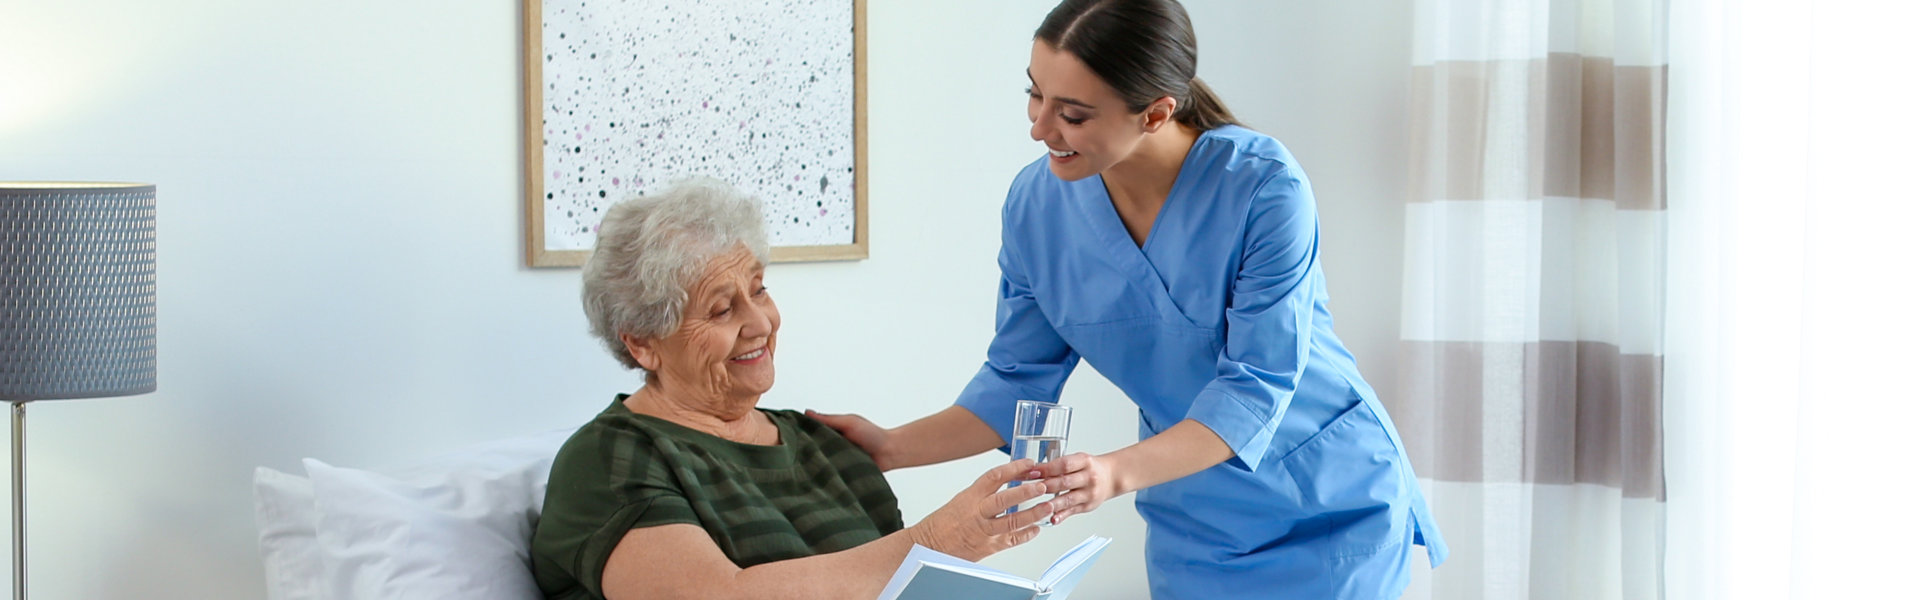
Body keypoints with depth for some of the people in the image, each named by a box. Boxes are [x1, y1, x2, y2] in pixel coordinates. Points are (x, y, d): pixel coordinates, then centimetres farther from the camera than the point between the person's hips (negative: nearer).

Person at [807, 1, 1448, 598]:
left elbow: (1255, 387, -26)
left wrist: (1118, 472, -39)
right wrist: (891, 448, -14)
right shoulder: (1035, 202, -11)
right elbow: (1017, 383, -2)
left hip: (1333, 511, -3)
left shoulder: (1264, 187, -25)